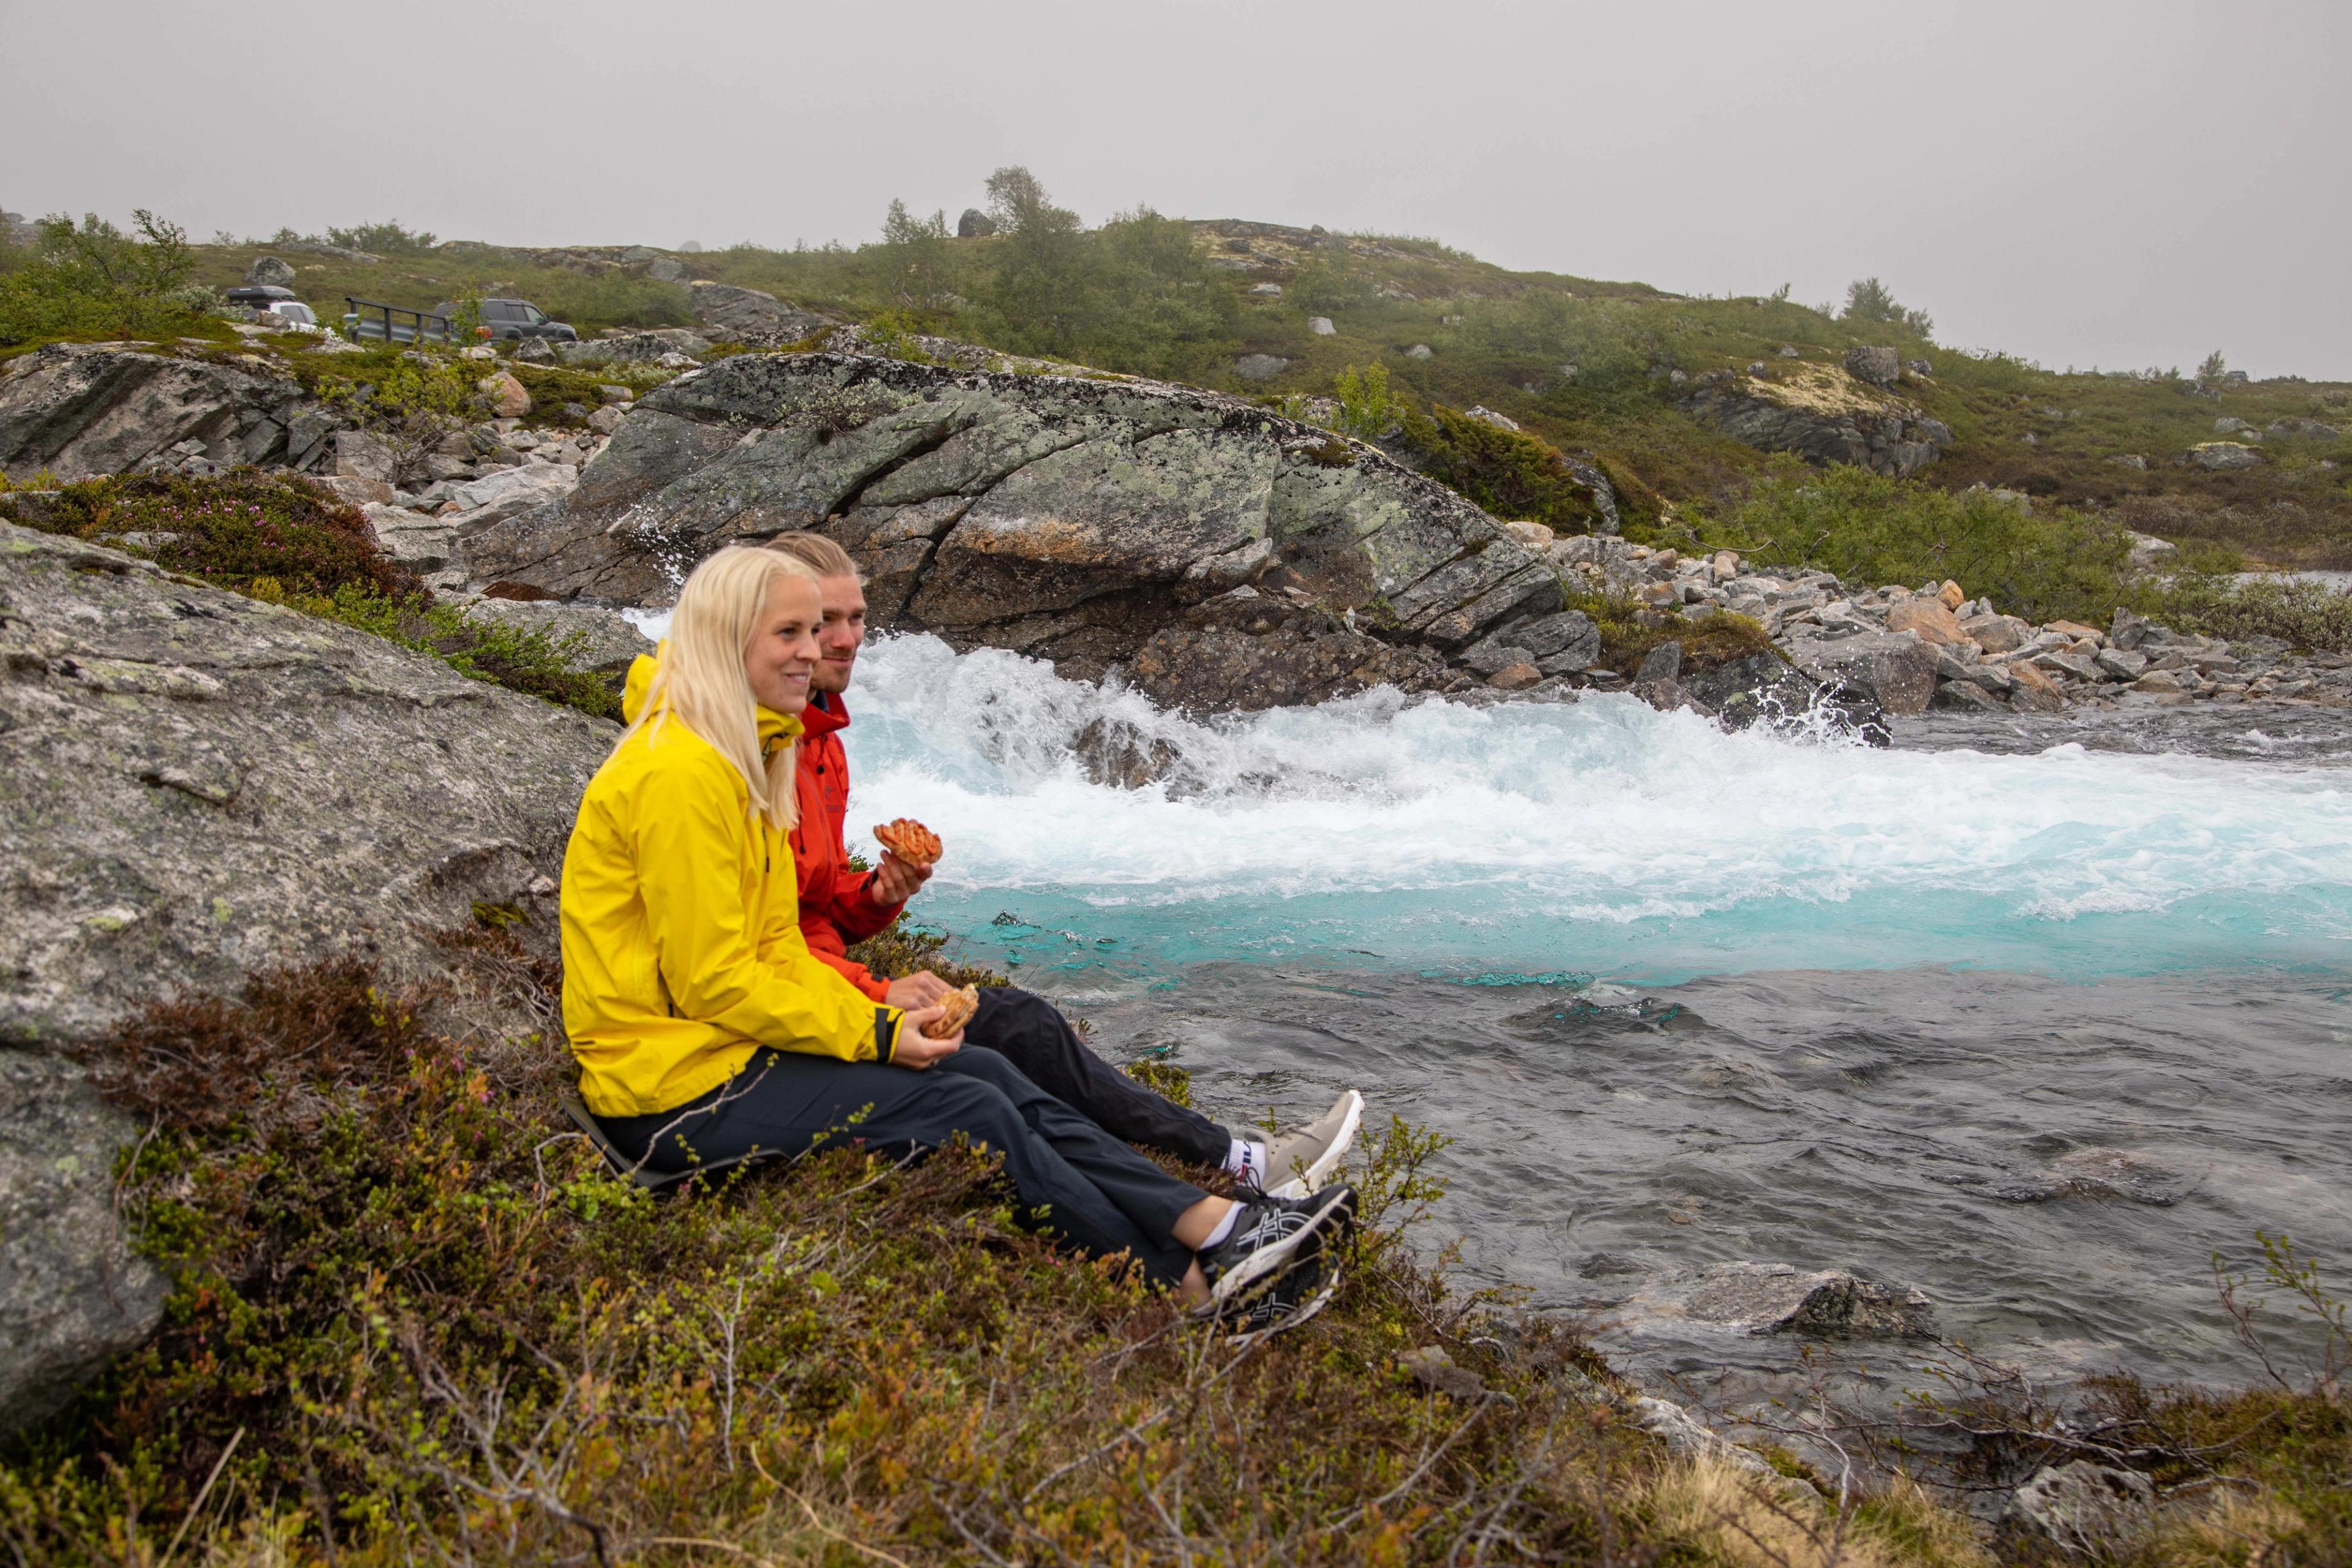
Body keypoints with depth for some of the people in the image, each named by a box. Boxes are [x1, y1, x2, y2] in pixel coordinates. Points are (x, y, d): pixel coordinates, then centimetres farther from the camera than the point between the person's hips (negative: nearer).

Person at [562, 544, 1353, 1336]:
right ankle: (1196, 1286, -4)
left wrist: (877, 1016, -2)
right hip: (676, 1094, -9)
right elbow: (710, 981, -20)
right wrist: (873, 1035, -15)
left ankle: (1216, 1222, -5)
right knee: (973, 1115, -14)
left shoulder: (742, 758, 13)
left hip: (729, 1041, 9)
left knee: (988, 1073, -2)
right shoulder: (678, 773, -19)